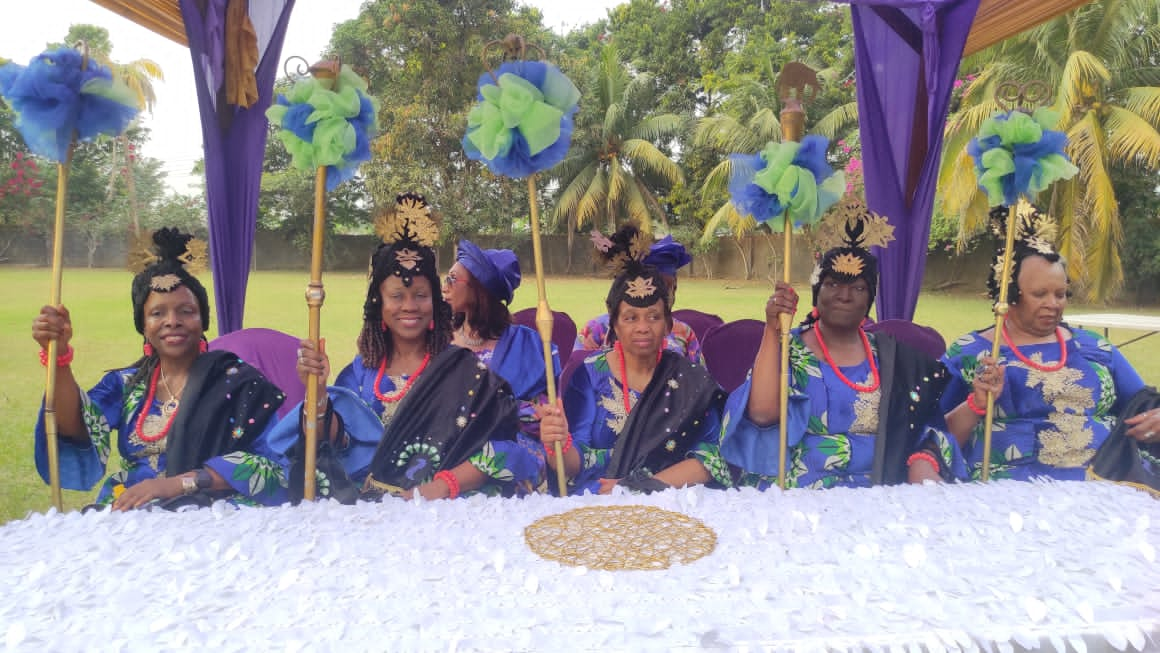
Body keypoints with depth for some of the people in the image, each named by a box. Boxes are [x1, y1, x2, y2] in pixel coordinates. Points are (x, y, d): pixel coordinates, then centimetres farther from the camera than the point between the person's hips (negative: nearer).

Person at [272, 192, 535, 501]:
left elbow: (501, 449, -7)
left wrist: (444, 486, -21)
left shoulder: (464, 369, 1)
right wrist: (319, 392, -13)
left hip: (441, 510, -2)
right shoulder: (361, 372, 12)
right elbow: (331, 443, 4)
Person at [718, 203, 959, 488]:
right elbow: (762, 413, -14)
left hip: (877, 495, 3)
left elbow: (921, 428, 11)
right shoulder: (788, 348, 2)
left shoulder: (890, 355, 12)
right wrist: (772, 331, -16)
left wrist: (922, 465, -10)